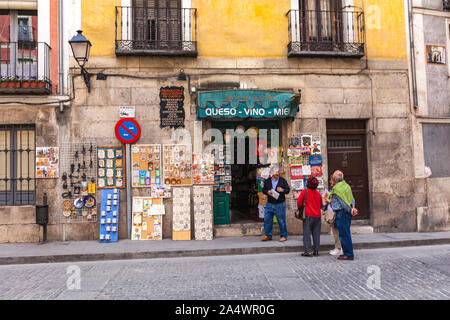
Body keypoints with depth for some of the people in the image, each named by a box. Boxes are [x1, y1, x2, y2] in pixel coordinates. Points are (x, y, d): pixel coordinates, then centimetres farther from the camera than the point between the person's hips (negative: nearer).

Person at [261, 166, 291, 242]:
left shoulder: (283, 181, 1)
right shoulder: (267, 181, 8)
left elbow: (288, 190, 1)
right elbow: (263, 190, 11)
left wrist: (282, 190, -19)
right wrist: (267, 192, -10)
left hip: (280, 204, -3)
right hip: (269, 204, 3)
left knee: (281, 221, 2)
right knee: (267, 219, 5)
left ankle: (283, 236, 15)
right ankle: (268, 235, 18)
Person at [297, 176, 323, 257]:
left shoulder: (305, 191, -5)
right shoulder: (318, 193, 8)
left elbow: (299, 202, -8)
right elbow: (321, 206, 17)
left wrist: (301, 207, 11)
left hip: (308, 215, -4)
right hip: (317, 216, 4)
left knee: (307, 233, -2)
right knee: (316, 234, 8)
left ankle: (308, 251, -7)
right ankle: (316, 251, 11)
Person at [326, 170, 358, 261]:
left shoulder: (336, 188, -13)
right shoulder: (347, 186, 12)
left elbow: (342, 202, -15)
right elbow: (351, 198, 8)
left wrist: (350, 210, -9)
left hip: (341, 213, -9)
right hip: (348, 213, 9)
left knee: (344, 234, -3)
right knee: (346, 233, 15)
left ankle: (348, 254, 1)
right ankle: (348, 253, 22)